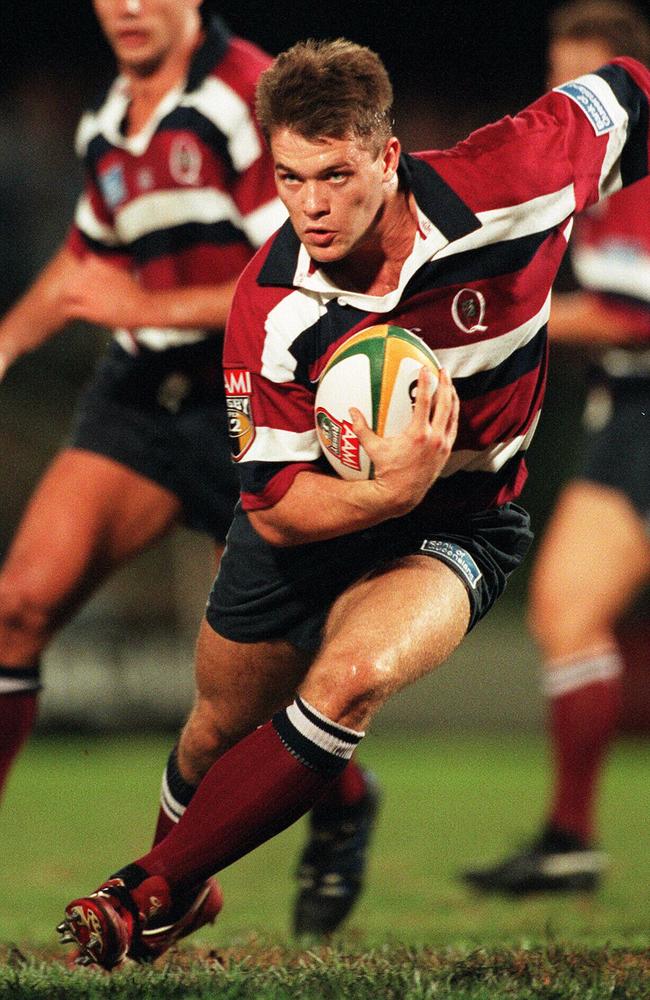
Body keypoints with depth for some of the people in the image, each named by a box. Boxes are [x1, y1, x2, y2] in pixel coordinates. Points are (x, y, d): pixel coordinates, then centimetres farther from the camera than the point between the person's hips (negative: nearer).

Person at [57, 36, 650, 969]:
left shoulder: (506, 184, -27)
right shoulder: (271, 307, -24)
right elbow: (273, 506, -19)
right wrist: (384, 492, -38)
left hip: (455, 528, -1)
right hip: (310, 519, 2)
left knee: (353, 677, -30)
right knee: (218, 733, 14)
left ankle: (151, 893, -21)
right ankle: (179, 869, 50)